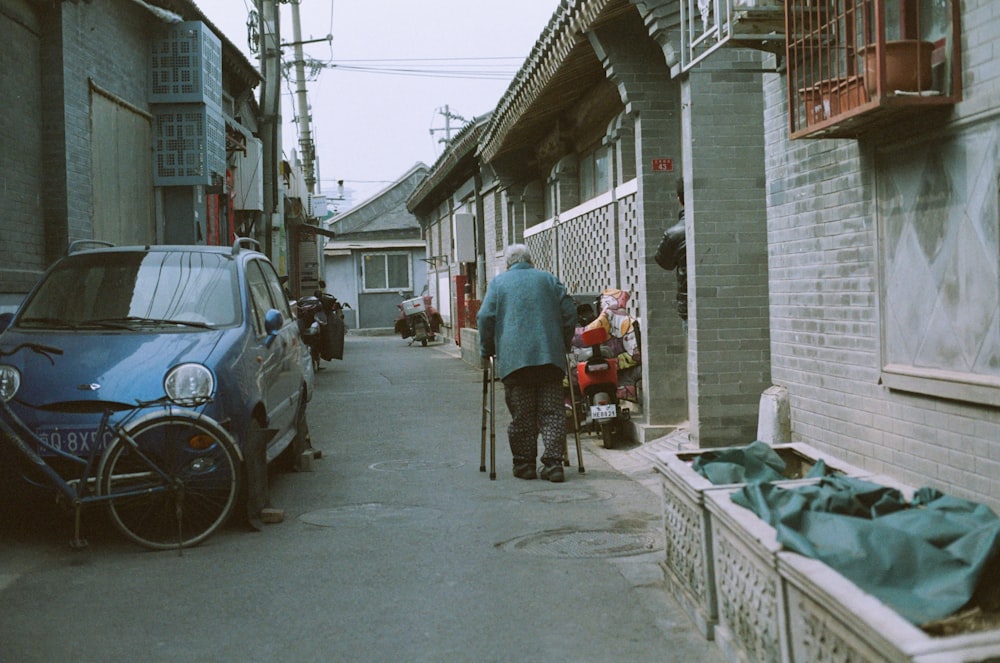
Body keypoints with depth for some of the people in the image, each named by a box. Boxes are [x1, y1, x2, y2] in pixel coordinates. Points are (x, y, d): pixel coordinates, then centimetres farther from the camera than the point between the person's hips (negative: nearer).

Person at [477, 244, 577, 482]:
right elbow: (569, 312, 11)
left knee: (521, 415, 4)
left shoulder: (498, 282, 11)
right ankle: (553, 463, -3)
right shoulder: (549, 279, 16)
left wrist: (486, 351, 11)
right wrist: (564, 345, 19)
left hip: (514, 358, -1)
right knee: (552, 412, 2)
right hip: (550, 356, 1)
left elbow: (485, 318, 2)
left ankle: (524, 464, 8)